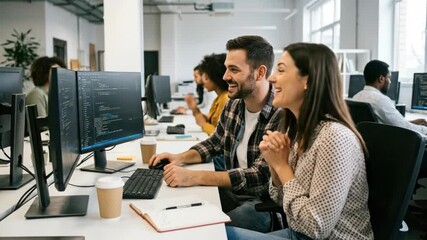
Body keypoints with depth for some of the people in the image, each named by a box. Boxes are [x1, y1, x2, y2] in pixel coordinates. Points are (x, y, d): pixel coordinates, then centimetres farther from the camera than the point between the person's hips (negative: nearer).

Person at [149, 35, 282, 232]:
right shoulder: (233, 105, 2)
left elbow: (260, 175, -27)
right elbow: (214, 143, 18)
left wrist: (194, 177, -31)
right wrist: (180, 158, -1)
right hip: (232, 193, 7)